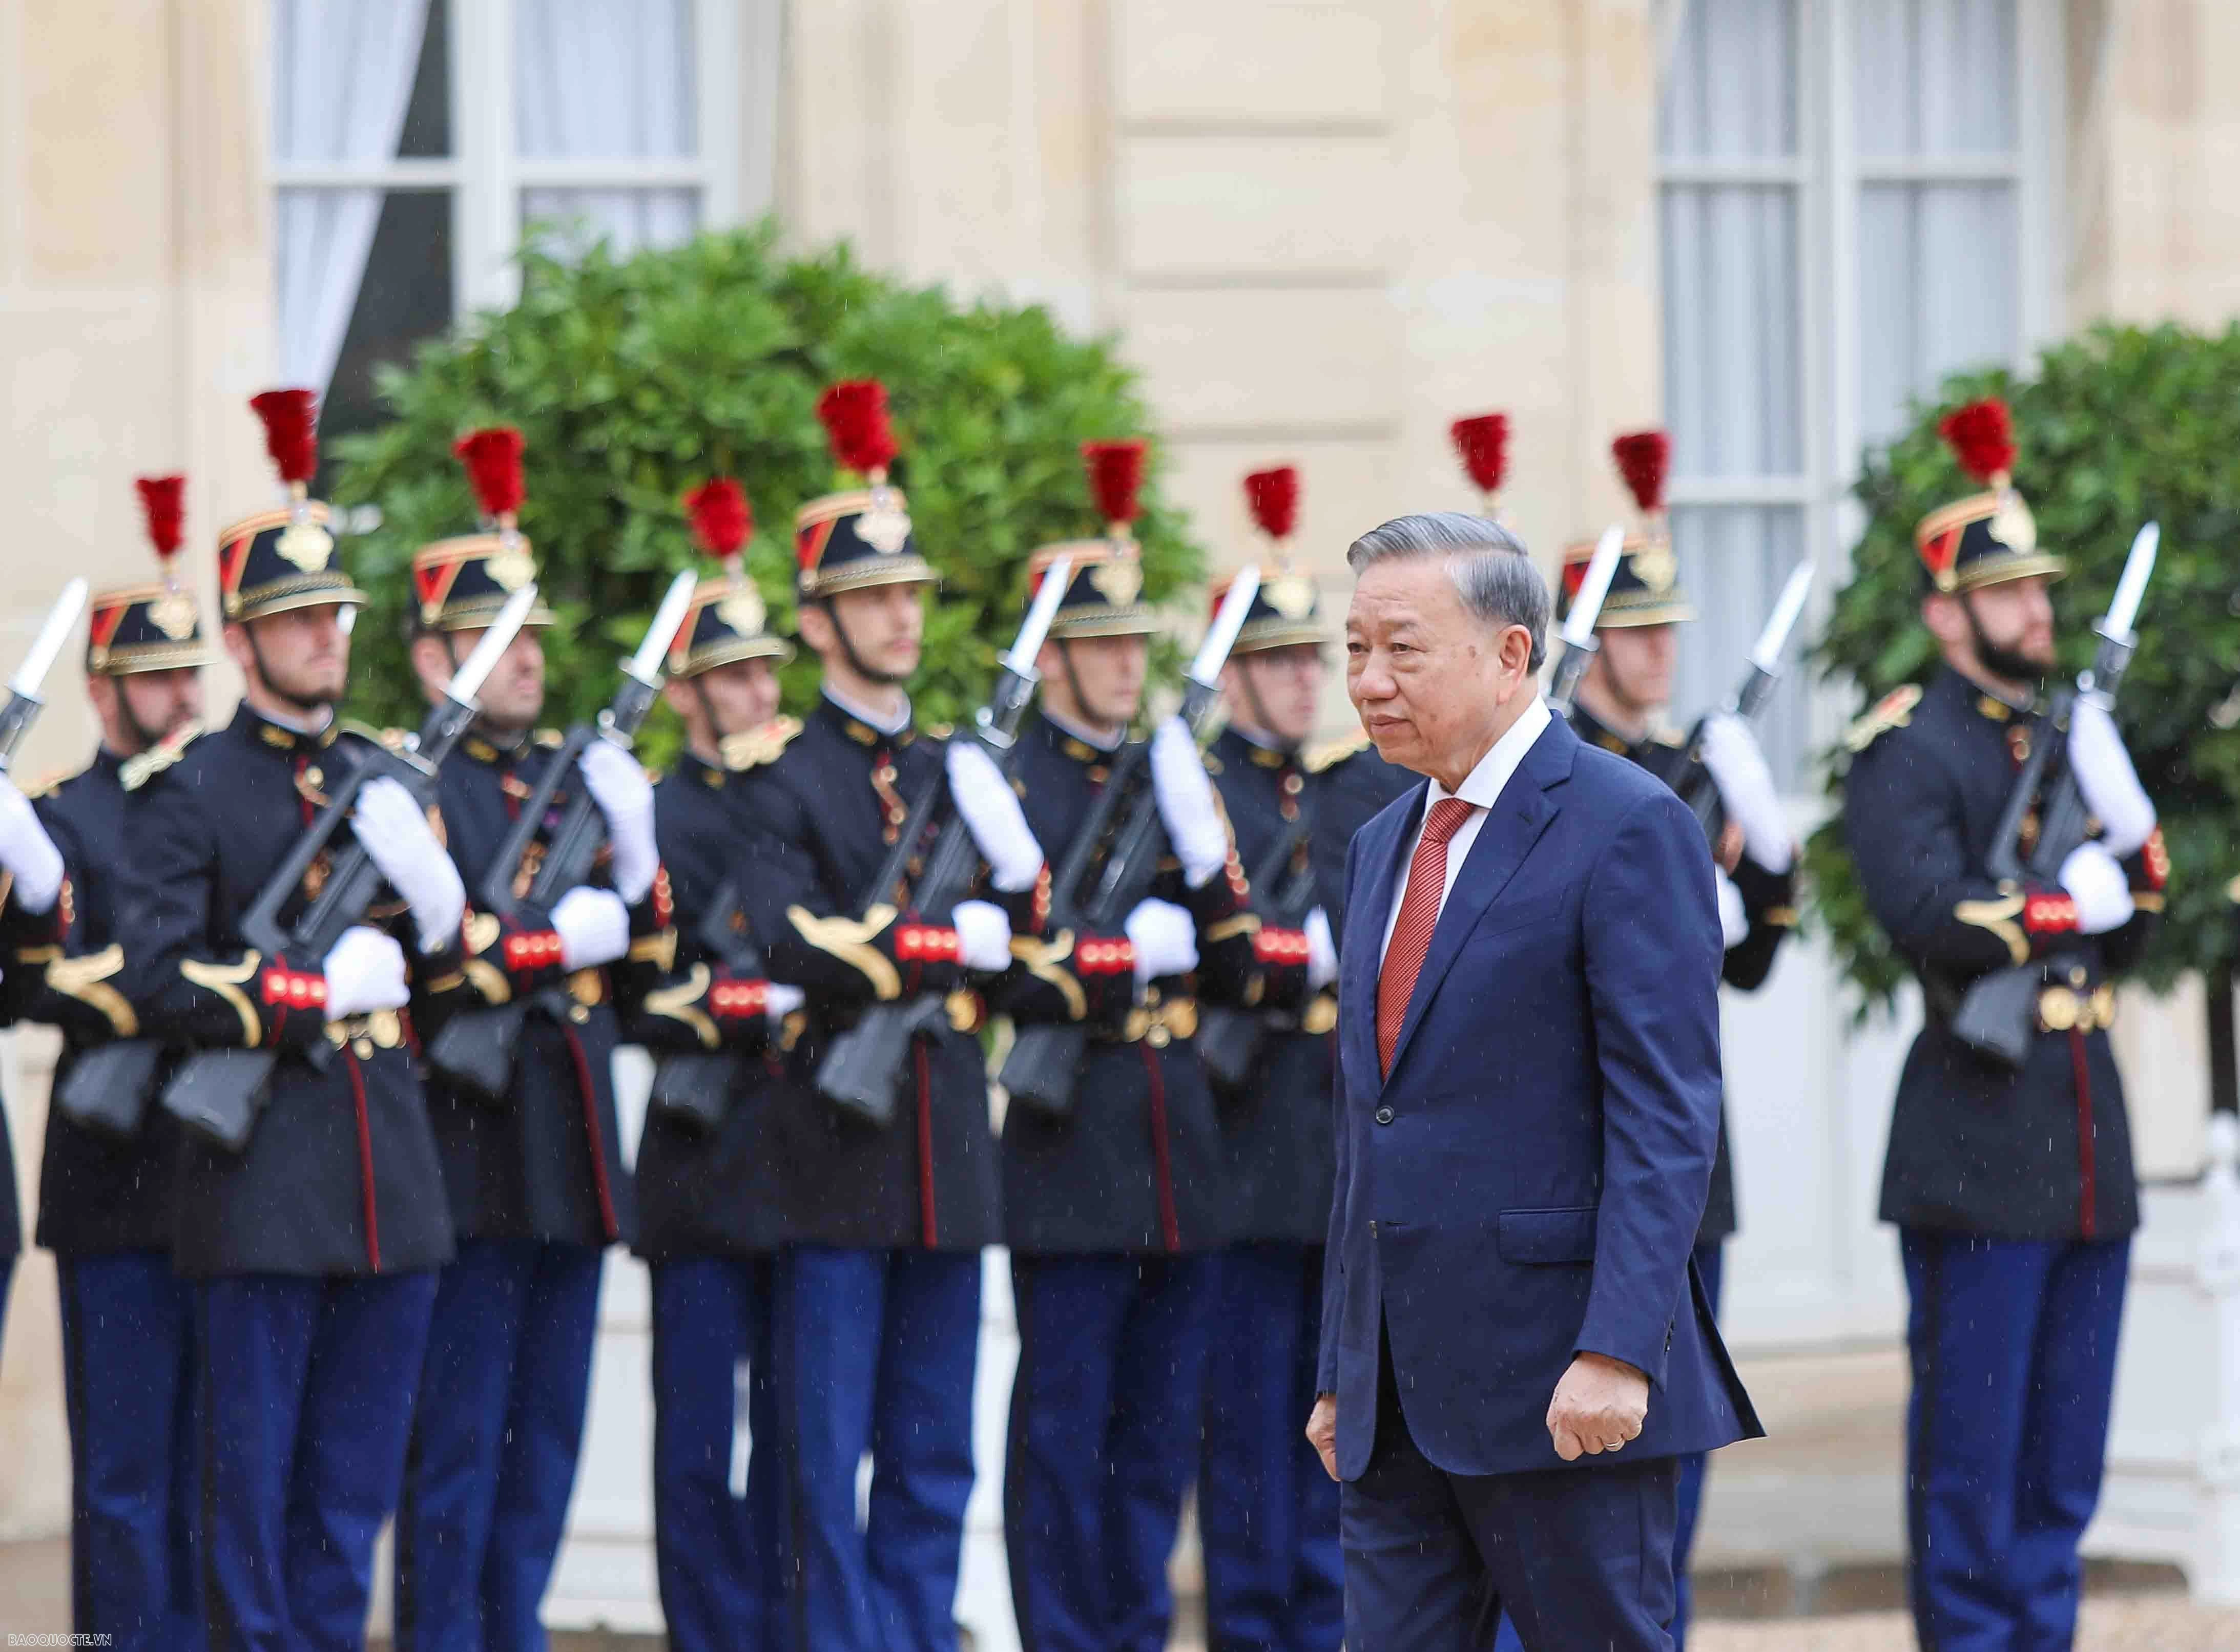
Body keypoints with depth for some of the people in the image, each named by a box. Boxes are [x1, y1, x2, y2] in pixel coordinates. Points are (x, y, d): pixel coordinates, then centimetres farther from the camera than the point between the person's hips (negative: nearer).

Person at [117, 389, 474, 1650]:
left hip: (392, 1177, 6)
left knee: (359, 1485, 7)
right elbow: (162, 980, -10)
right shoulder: (186, 789, -2)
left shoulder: (387, 780, 16)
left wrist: (434, 894, -3)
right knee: (254, 1483, -2)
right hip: (262, 1185, -6)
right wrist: (320, 992, -14)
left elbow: (449, 977, 18)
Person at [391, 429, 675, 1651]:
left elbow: (640, 967, 17)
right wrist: (569, 939, -14)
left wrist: (639, 863, -1)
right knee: (457, 1444, -5)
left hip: (573, 1158, 7)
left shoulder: (574, 776, 17)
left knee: (545, 1438, 10)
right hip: (472, 1152, -7)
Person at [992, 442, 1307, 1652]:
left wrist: (1209, 859, -7)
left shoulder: (1168, 777, 16)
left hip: (1180, 1149, 6)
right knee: (1065, 1426, -2)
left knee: (1161, 1431, 8)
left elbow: (1243, 969, 10)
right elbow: (1001, 974, -12)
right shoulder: (1004, 784, -4)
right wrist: (1136, 952, -15)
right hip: (1071, 1152, -6)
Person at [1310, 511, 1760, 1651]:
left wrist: (1618, 1351, -22)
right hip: (1400, 1402, 8)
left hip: (1559, 1376, -7)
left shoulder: (1631, 829, -7)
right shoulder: (1385, 846, 18)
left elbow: (1667, 1116, -14)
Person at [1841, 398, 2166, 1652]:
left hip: (2088, 1124, 7)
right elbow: (1931, 915, -21)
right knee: (1973, 1441, -4)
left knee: (2067, 1453, 9)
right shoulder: (1906, 751, -6)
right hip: (1979, 1134, -7)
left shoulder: (2067, 737, 17)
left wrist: (2135, 833, -1)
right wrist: (2071, 905, -10)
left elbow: (2129, 936, 17)